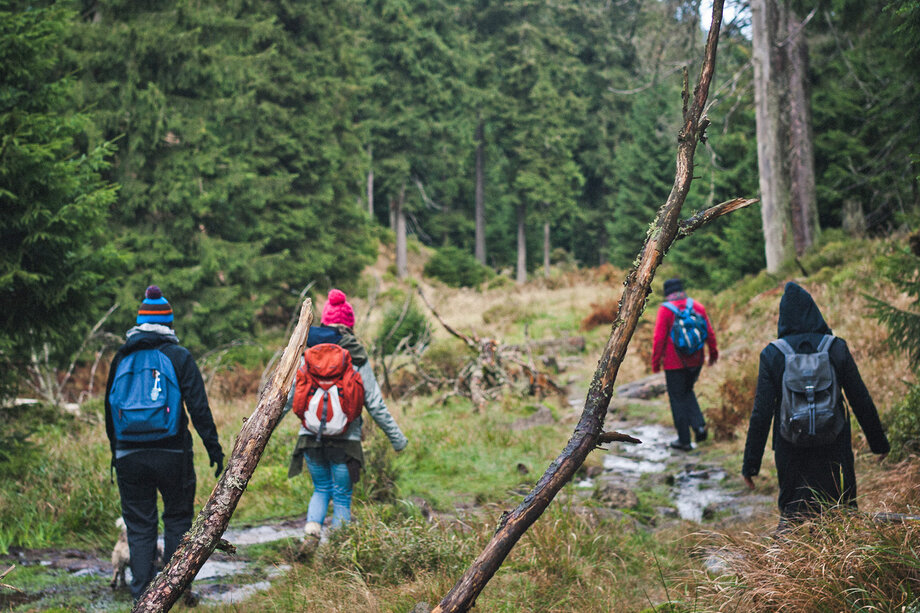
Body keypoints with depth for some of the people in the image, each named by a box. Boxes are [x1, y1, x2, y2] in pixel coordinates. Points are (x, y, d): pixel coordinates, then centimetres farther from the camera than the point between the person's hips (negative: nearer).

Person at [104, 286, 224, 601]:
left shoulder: (122, 357, 7)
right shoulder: (179, 356, -2)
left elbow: (110, 407, 14)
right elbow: (199, 407, -7)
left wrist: (115, 451, 23)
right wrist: (213, 447, -3)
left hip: (129, 456, 2)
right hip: (172, 454, -2)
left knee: (139, 525, 7)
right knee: (177, 519, 12)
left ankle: (142, 595, 4)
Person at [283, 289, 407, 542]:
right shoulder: (357, 359, -3)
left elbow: (287, 398, 5)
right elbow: (375, 404, -1)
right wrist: (396, 438, 8)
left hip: (311, 435, 2)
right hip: (344, 439, -2)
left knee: (321, 489, 21)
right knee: (342, 497, 10)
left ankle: (311, 531, -1)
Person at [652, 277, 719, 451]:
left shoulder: (665, 310, -12)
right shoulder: (697, 306, 1)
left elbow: (659, 339, -13)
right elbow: (709, 333, 6)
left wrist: (655, 362, -3)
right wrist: (713, 353, 20)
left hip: (674, 363, -5)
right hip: (696, 361, 5)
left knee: (678, 399, 6)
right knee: (687, 392, 25)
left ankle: (684, 441, 11)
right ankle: (699, 425, 7)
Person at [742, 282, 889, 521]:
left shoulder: (772, 354, -8)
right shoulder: (836, 348, -6)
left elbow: (761, 413, -10)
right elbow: (861, 400, -1)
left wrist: (751, 463, -3)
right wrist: (879, 442, 12)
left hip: (792, 450, 0)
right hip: (833, 446, 1)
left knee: (793, 513, 14)